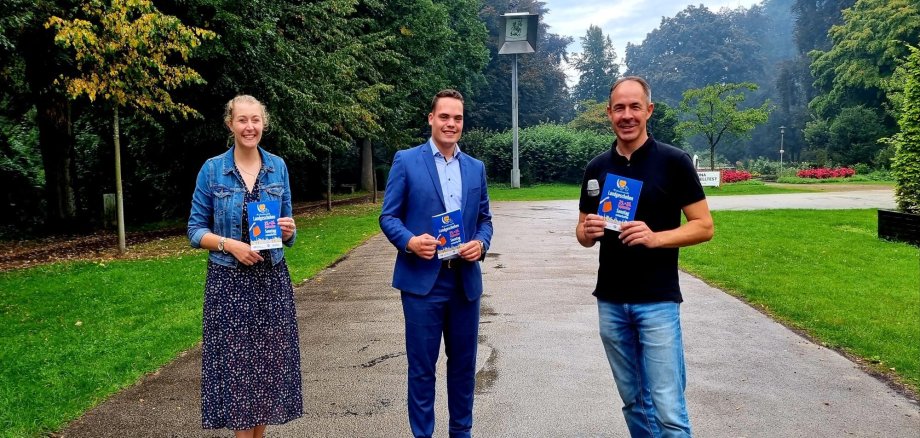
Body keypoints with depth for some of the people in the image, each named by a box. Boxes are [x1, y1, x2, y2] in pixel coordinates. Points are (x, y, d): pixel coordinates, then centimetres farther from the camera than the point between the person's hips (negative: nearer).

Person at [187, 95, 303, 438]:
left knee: (269, 361, 8)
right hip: (229, 282, -2)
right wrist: (230, 244, -16)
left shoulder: (278, 167, 5)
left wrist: (289, 230, -13)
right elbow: (195, 230, 0)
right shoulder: (212, 169, -2)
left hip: (272, 280, 2)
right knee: (236, 364, 2)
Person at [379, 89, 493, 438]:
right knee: (422, 367, 6)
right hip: (422, 280, -4)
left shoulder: (476, 168, 10)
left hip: (465, 280, 4)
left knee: (463, 364, 14)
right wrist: (410, 241, -20)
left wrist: (481, 243, -8)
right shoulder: (406, 161, -1)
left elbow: (484, 219, 13)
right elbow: (388, 216, -2)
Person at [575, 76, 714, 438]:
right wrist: (587, 233, -10)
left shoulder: (674, 161, -6)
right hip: (610, 301, 4)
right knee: (633, 401, 14)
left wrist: (656, 238, -21)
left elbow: (703, 227, -5)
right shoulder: (597, 168, 7)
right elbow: (583, 232, 13)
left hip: (657, 301, -4)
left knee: (668, 408, -2)